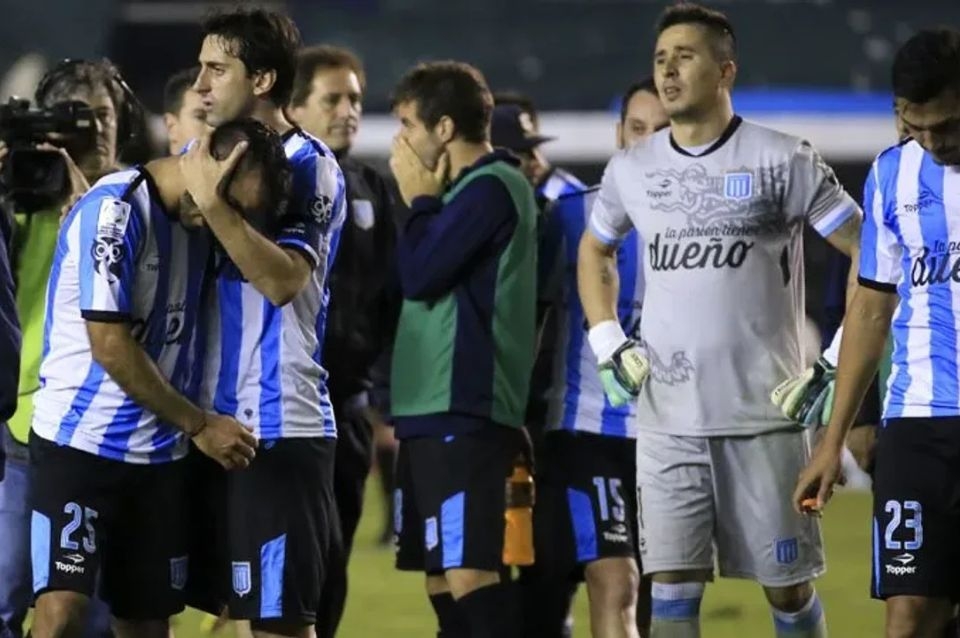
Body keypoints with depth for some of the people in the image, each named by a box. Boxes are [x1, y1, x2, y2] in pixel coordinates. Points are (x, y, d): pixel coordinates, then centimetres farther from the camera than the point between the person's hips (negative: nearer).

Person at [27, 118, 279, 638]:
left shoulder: (198, 220, 7)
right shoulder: (116, 209, -16)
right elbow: (111, 346, -17)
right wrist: (199, 424, -12)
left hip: (159, 454, 7)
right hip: (81, 442, -7)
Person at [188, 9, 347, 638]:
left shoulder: (311, 168, -10)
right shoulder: (211, 155, 12)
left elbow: (283, 280, -22)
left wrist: (214, 206, -27)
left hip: (280, 425, -7)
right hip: (216, 418, 7)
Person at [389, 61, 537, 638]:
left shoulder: (491, 189, -11)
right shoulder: (465, 190, 19)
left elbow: (418, 275, -15)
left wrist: (420, 200, -4)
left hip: (463, 414, -10)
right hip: (431, 410, 10)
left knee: (468, 571, -17)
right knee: (442, 574, 10)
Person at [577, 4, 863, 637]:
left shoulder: (783, 162, -5)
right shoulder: (632, 170, 9)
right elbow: (595, 252, 28)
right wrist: (608, 344, 14)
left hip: (764, 415, -3)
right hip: (668, 418, 3)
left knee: (788, 587, 3)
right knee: (673, 585, -4)